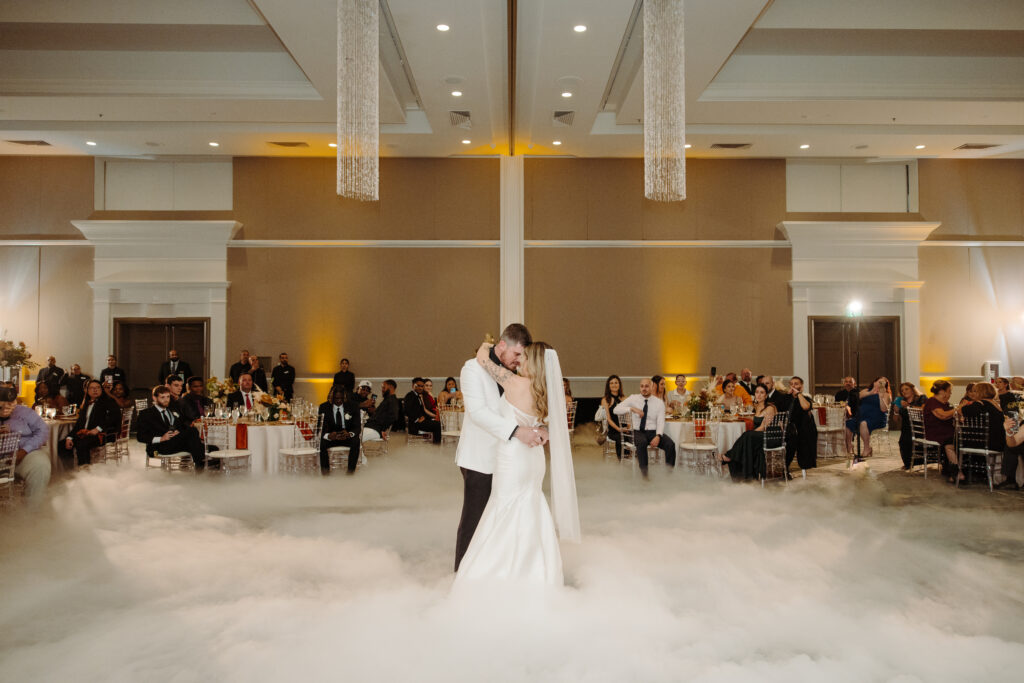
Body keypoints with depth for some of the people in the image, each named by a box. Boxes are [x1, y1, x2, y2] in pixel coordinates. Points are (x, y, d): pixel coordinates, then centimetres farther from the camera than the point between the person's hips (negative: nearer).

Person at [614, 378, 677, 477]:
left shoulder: (659, 402, 4)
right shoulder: (633, 398, 3)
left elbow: (661, 422, -4)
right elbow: (616, 410, -6)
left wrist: (658, 436, -24)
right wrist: (632, 408, -23)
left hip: (654, 432, 1)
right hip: (638, 432, -1)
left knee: (670, 444, -27)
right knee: (642, 442, -37)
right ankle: (644, 474, -29)